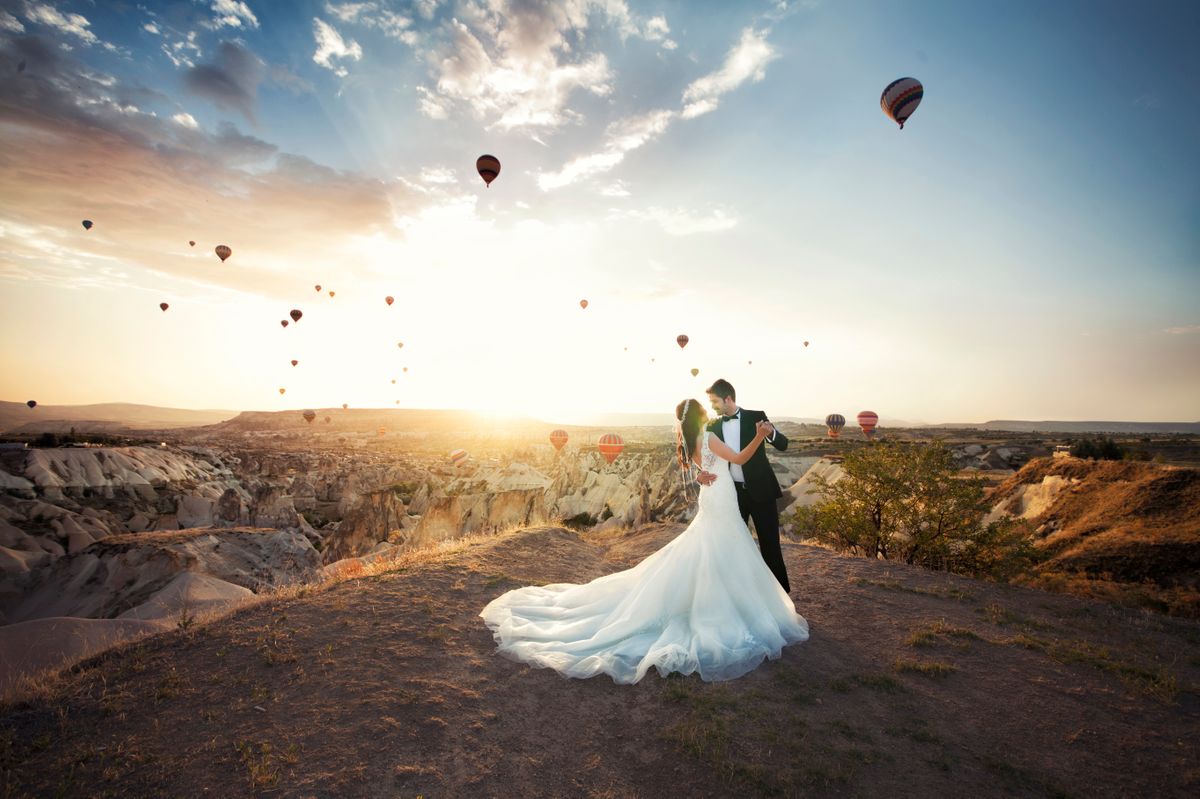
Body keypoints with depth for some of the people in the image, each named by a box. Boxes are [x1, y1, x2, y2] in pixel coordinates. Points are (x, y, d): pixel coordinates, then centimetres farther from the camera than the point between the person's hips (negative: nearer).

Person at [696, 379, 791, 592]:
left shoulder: (756, 417, -6)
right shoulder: (713, 427, 3)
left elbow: (783, 445, -9)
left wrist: (770, 433, -32)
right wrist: (701, 475, -19)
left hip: (760, 490, -3)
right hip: (732, 492, 4)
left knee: (769, 543, 4)